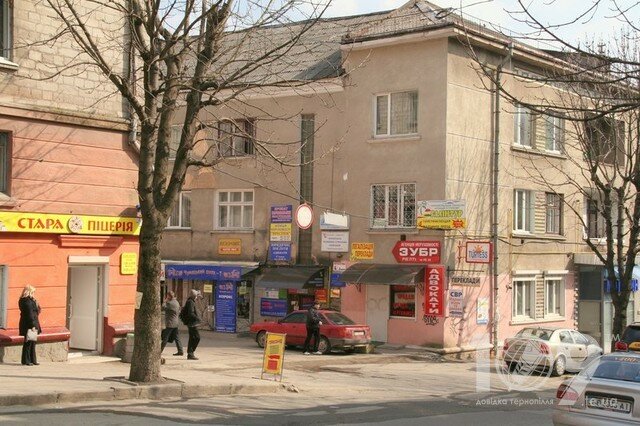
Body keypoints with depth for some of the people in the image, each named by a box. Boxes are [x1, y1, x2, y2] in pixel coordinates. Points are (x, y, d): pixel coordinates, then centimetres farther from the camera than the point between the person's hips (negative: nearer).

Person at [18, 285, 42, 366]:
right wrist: (33, 325, -22)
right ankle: (26, 361, 3)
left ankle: (33, 360, 18)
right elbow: (30, 314, -22)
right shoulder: (28, 301, -17)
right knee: (29, 342, -3)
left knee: (32, 342, 13)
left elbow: (36, 311, 19)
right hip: (28, 325, -10)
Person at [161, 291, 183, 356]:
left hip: (170, 323, -8)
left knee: (165, 338, -2)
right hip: (175, 323, 8)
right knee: (176, 337, 9)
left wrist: (165, 301, -6)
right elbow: (179, 311, 21)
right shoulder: (177, 302, 12)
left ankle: (160, 350, 2)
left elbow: (162, 308, -18)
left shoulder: (169, 303, -16)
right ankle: (180, 351, 7)